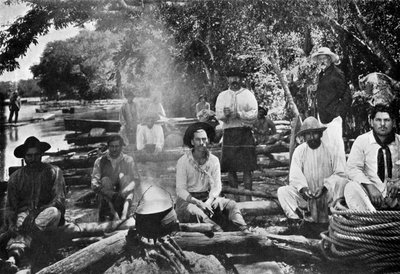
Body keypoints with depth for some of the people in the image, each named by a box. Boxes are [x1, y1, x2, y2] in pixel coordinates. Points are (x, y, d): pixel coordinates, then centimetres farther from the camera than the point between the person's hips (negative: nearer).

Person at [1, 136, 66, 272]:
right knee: (21, 230, -33)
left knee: (54, 212, -36)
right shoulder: (15, 177, 9)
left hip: (47, 211, -1)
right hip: (25, 211, 1)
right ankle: (12, 258, -59)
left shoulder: (54, 172, 2)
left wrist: (37, 213, -23)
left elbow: (59, 200, -8)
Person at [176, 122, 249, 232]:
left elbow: (217, 186, 0)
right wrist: (198, 203, -25)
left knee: (231, 205, -18)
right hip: (187, 200, -4)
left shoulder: (214, 160, 1)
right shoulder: (183, 161, -9)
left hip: (207, 197, 4)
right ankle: (220, 233, -46)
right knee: (195, 211, -36)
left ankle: (244, 231, -36)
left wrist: (208, 201, -21)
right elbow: (180, 190, -11)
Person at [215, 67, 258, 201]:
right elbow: (218, 114, 3)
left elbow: (254, 114, -2)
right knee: (230, 168, 1)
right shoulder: (222, 95, 14)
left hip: (245, 133, -2)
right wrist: (225, 113, -19)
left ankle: (248, 197, 0)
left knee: (247, 168, -5)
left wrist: (239, 114, -16)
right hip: (229, 133, 2)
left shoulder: (248, 94, 8)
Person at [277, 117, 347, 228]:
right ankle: (297, 216, -8)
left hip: (327, 194, -1)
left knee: (342, 182, -29)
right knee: (282, 191, -21)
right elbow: (295, 176, -3)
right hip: (305, 195, 1)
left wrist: (324, 187, -21)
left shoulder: (330, 151, 0)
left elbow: (341, 174, -7)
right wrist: (302, 188, -24)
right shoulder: (299, 151, 3)